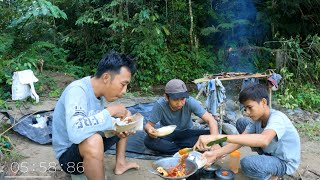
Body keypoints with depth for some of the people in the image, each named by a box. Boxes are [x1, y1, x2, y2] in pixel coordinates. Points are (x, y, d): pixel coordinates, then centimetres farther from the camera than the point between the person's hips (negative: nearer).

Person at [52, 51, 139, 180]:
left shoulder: (99, 91, -6)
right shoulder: (77, 90, -28)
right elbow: (76, 132, -44)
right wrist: (111, 111, -32)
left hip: (89, 145, 9)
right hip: (68, 154, -8)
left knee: (125, 118, 10)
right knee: (94, 140, -40)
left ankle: (120, 164, 13)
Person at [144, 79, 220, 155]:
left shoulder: (190, 102, -25)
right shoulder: (160, 104, -25)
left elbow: (211, 120, -28)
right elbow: (148, 125, -17)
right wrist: (149, 129, -42)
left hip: (185, 133, 1)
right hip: (167, 135, 0)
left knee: (208, 134, -26)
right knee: (148, 141, -32)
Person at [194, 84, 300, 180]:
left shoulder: (277, 118, -33)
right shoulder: (257, 118, -10)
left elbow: (263, 140, -53)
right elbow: (241, 139, -14)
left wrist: (218, 137, -59)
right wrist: (216, 154, -31)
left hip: (285, 163, -8)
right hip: (270, 152, 8)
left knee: (247, 163, -36)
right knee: (241, 123, 1)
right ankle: (265, 158, 13)